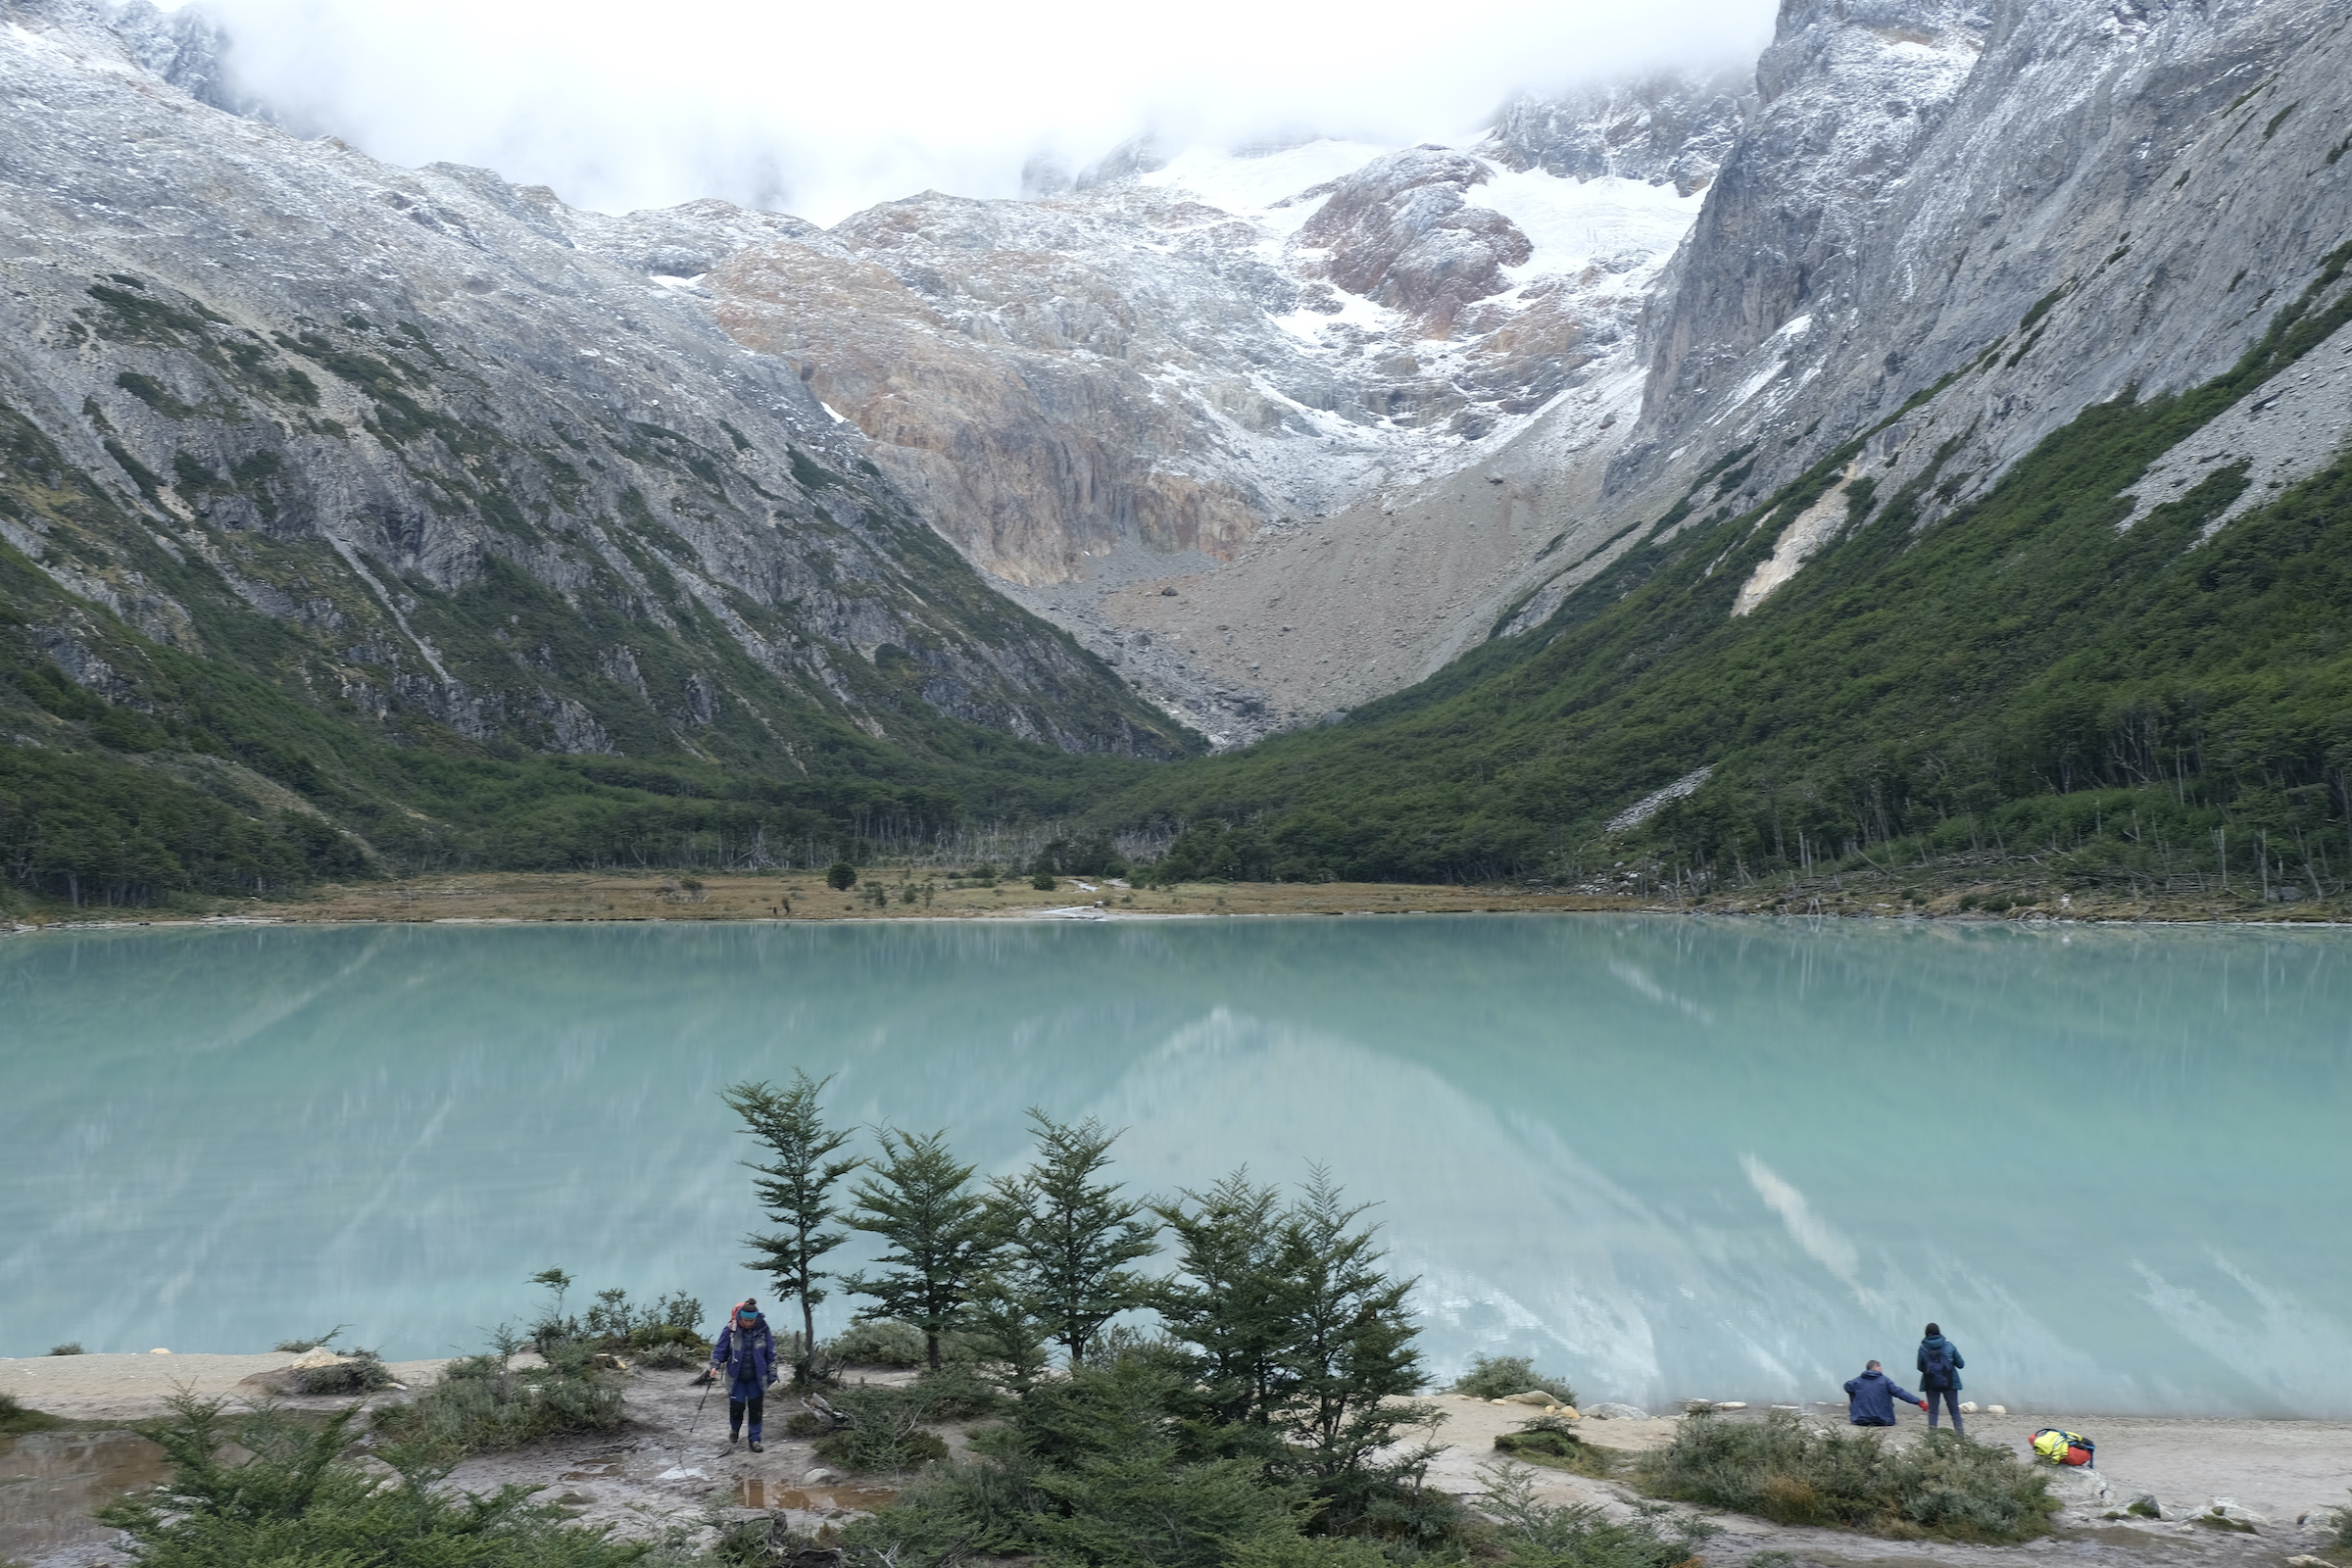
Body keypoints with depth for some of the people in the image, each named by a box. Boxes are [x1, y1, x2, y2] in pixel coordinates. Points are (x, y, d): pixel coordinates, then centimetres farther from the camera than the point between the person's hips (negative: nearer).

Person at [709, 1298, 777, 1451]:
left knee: (756, 1408, 0)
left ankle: (755, 1439, 13)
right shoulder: (730, 1330, -10)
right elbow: (719, 1349, -1)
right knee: (736, 1407, -1)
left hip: (756, 1378, 1)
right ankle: (734, 1431, 30)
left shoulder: (762, 1330, -6)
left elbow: (771, 1353, 4)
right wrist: (715, 1365, -14)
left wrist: (772, 1372, 4)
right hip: (736, 1378, -1)